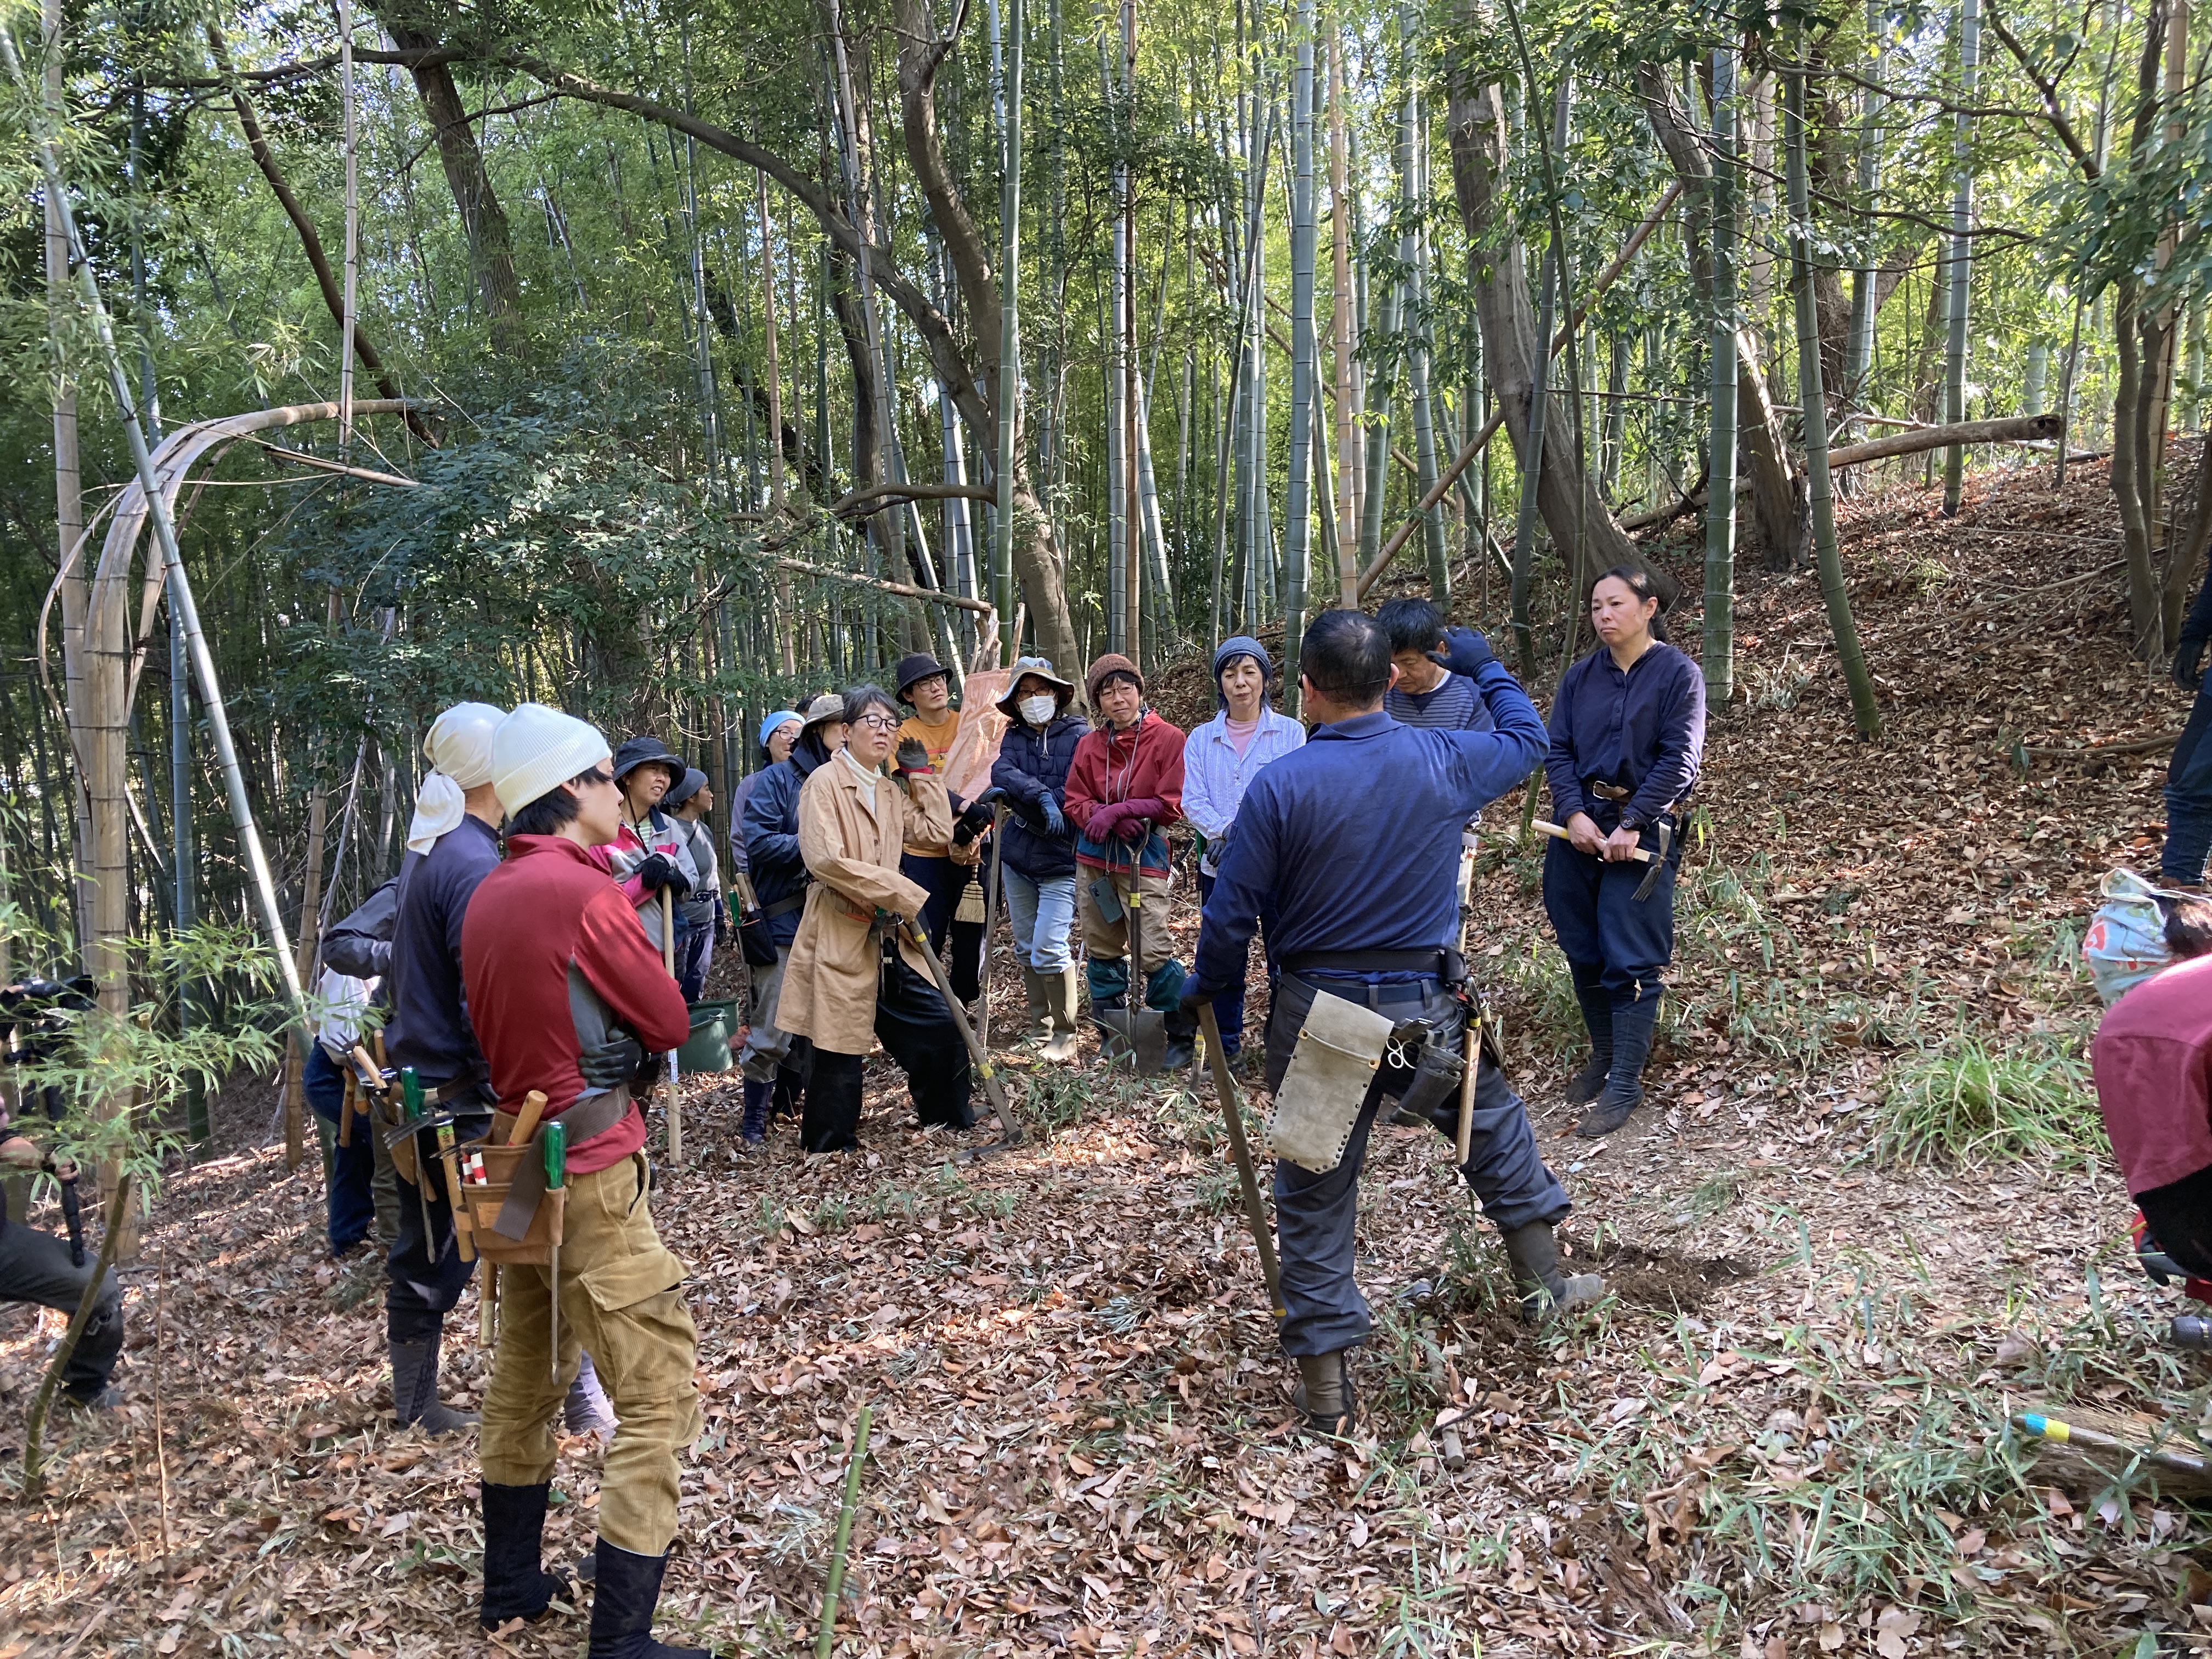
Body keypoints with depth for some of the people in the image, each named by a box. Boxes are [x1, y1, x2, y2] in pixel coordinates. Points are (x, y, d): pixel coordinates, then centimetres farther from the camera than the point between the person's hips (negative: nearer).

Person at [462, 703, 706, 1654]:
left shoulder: (488, 898, 7)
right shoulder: (585, 893, -16)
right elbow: (670, 1023, -8)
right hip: (591, 1174, -9)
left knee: (524, 1381, 21)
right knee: (657, 1397, -3)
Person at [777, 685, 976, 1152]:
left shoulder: (890, 790, 17)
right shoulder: (825, 782, -8)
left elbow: (937, 832, 14)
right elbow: (825, 859, -20)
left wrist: (922, 771, 13)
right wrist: (907, 895, -19)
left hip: (890, 937, 8)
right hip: (841, 936, -7)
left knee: (941, 1026, 7)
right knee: (842, 1050, -1)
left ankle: (946, 1118, 27)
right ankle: (829, 1145, 16)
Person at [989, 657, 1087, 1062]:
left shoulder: (1078, 736, -4)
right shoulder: (1013, 737, 9)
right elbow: (1002, 773, -12)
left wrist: (1021, 800, -15)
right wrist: (1040, 795, -27)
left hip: (1060, 861, -6)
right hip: (1016, 859, 6)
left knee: (1048, 950, -12)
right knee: (1026, 951, 12)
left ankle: (1065, 1036, 4)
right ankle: (1039, 1031, 25)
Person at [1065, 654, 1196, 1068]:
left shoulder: (1168, 738, -6)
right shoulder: (1089, 744, 6)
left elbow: (1171, 806, -9)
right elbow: (1076, 803, 5)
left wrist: (1117, 810, -16)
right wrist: (1106, 819, -14)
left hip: (1143, 858, -5)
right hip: (1094, 859, 5)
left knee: (1153, 953, -10)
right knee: (1101, 952, 10)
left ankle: (1182, 1038, 8)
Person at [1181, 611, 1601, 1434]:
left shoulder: (1279, 785, -13)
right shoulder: (1443, 761, -5)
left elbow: (1232, 911, -8)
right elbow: (1527, 738, 17)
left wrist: (1205, 986, 10)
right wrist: (1485, 668, 32)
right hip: (1424, 1008, 2)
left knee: (1315, 1197, 9)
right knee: (1495, 1128, 28)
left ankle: (1326, 1390, 17)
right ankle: (1543, 1282, 43)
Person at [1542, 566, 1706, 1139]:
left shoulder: (1679, 674, -4)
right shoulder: (1579, 677, 10)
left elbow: (1678, 761, -10)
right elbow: (1558, 751, 4)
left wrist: (1631, 826, -17)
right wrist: (1574, 814, -12)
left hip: (1642, 831, -5)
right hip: (1579, 825, 5)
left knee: (1631, 960, -4)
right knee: (1582, 951, 11)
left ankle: (1625, 1084, 3)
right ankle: (1603, 1054, 30)